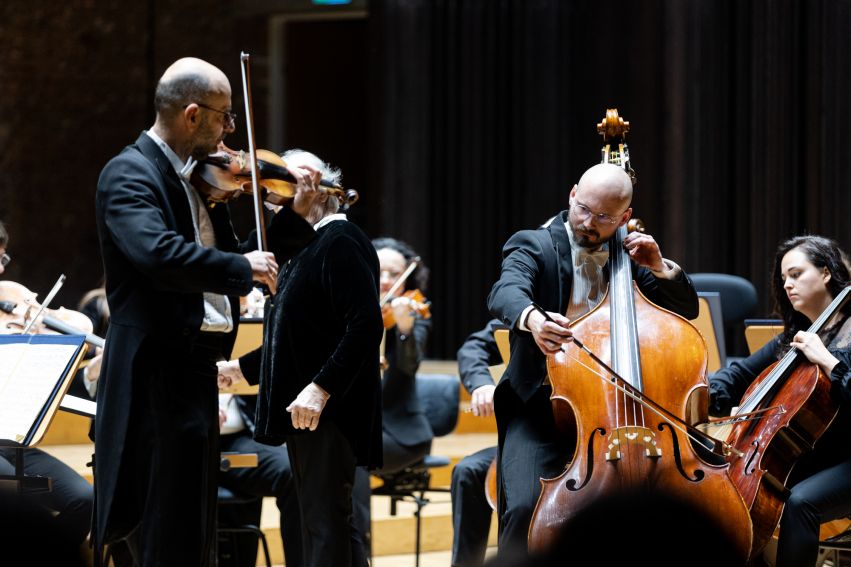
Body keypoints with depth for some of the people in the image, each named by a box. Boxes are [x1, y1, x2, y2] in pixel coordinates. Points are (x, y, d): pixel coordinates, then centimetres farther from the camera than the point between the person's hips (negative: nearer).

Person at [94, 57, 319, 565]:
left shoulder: (200, 179, 15)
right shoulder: (129, 175, -12)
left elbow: (232, 257, 21)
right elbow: (157, 253, -30)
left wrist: (294, 214, 11)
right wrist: (241, 266, -21)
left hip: (198, 370, 9)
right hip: (159, 376, -9)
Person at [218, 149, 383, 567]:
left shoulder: (341, 242, -12)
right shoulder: (306, 248, 18)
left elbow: (366, 325, -22)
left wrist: (321, 387, -27)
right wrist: (242, 368, 25)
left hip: (328, 410, -11)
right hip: (302, 414, 11)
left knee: (326, 526, -12)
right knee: (320, 525, 13)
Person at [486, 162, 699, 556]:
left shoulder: (627, 258, 13)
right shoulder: (534, 246, 0)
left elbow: (687, 309, 17)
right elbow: (504, 293, -21)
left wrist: (659, 267, -2)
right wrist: (531, 318, -45)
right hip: (542, 408, -3)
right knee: (524, 508, -26)